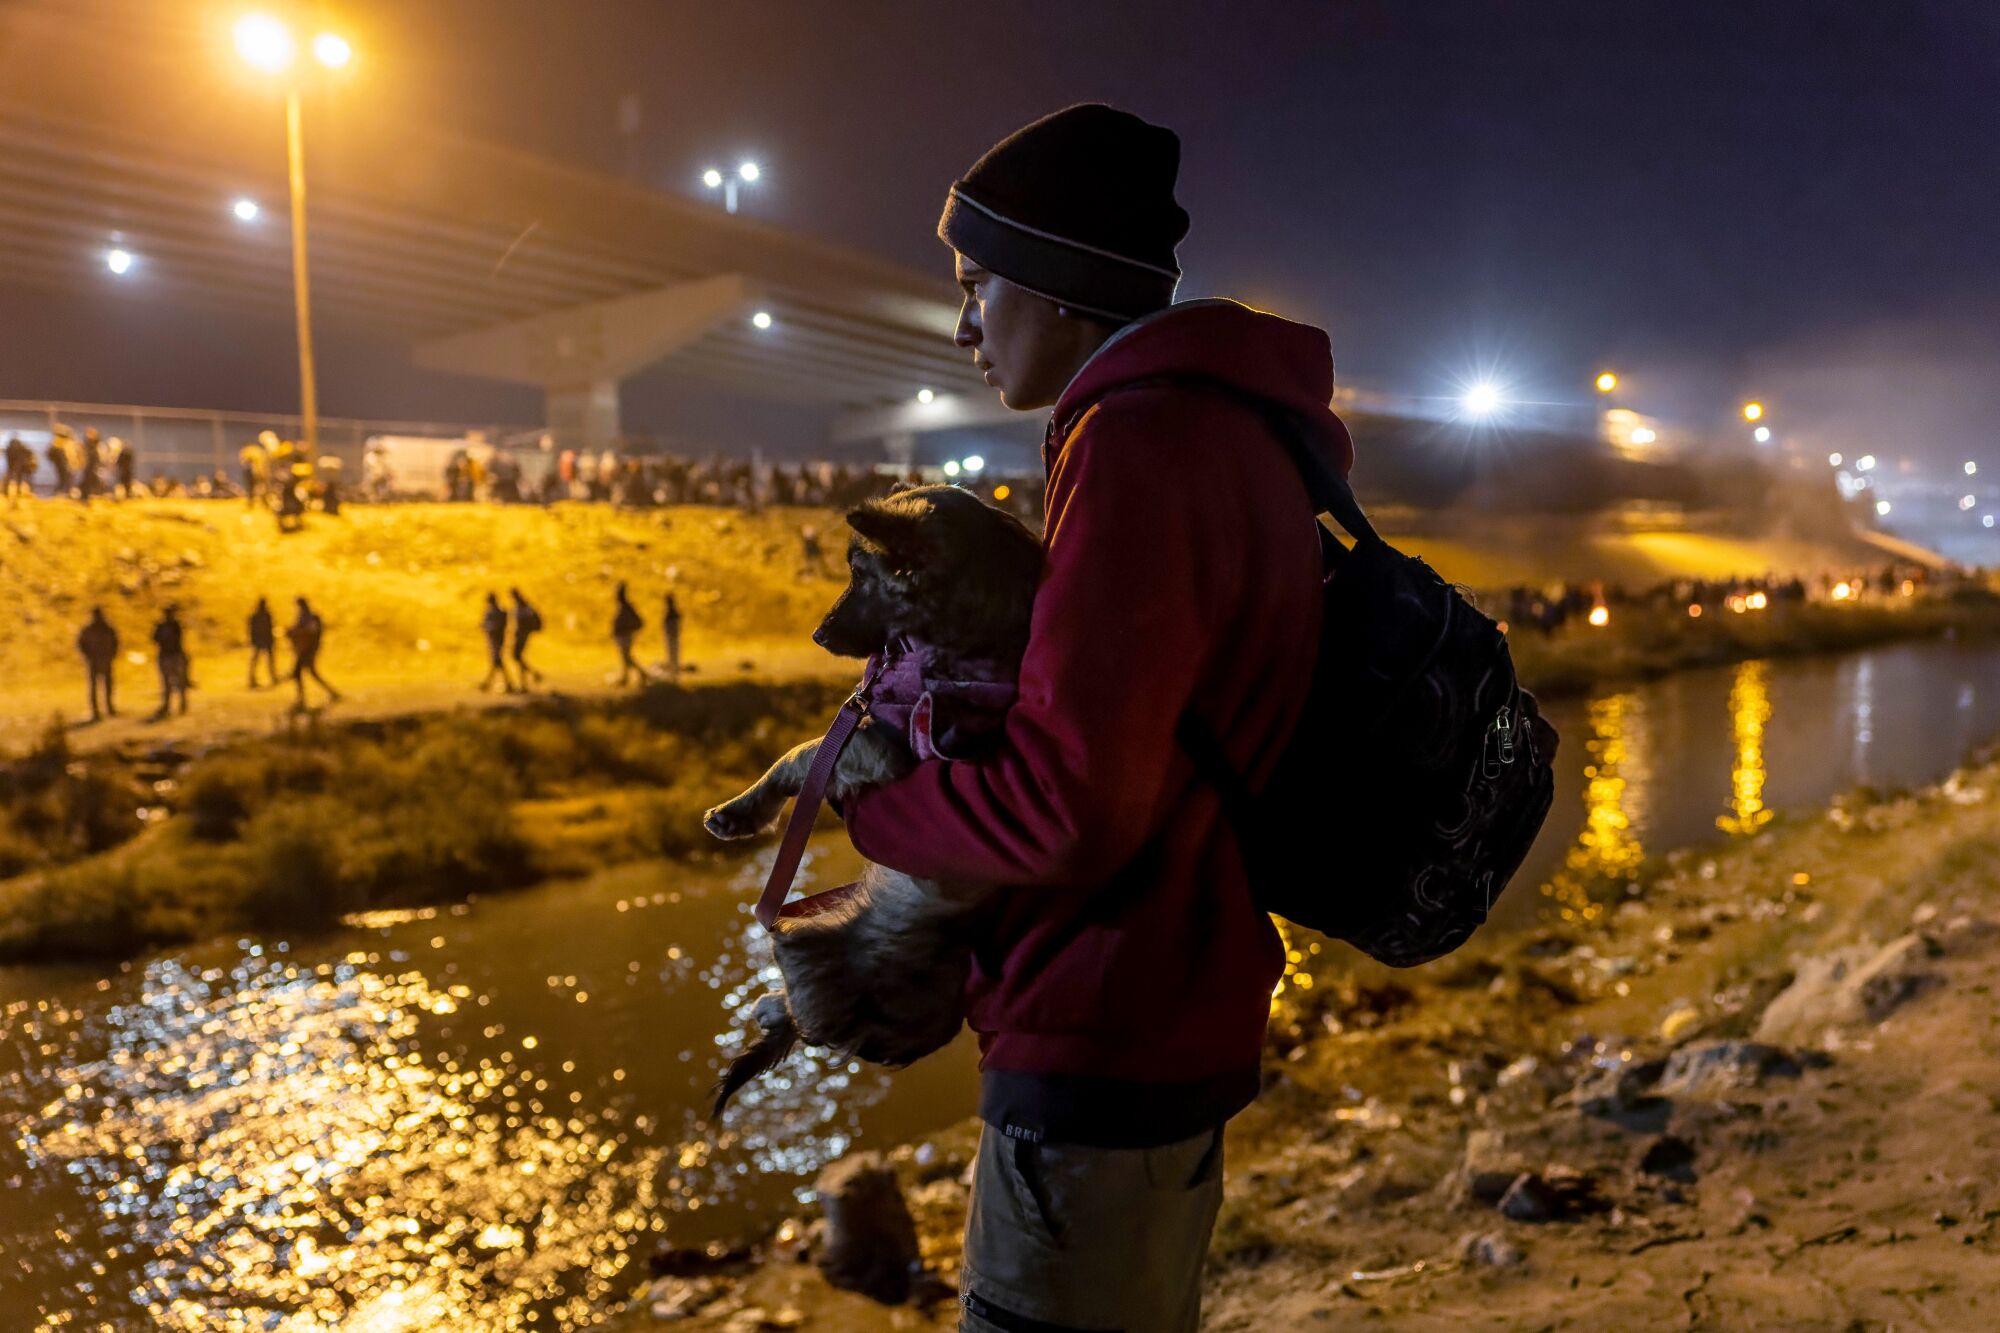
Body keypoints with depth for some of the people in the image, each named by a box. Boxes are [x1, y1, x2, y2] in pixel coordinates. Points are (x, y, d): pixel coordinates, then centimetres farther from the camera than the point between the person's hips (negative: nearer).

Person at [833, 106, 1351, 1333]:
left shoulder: (1140, 446, -19)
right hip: (1180, 1021, 10)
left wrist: (860, 803, -9)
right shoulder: (1235, 432, 12)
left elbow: (1066, 805, -26)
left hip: (1106, 1043, -10)